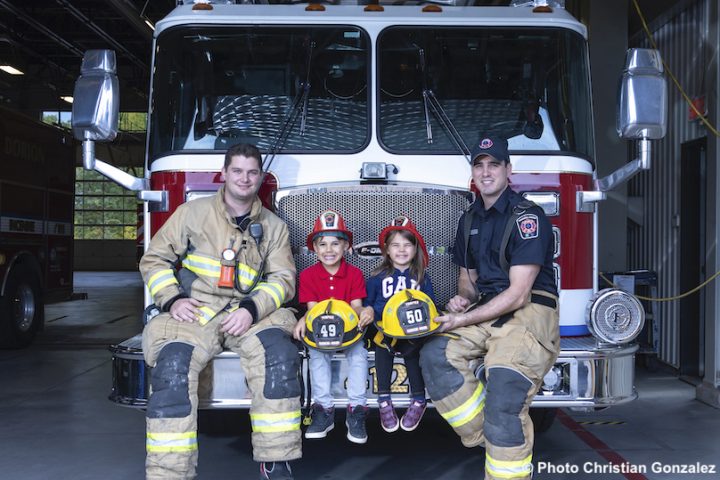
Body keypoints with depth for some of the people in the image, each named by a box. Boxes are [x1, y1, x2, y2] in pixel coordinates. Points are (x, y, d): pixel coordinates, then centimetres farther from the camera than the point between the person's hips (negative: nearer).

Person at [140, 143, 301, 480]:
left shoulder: (273, 227, 13)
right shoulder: (193, 212, 9)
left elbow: (282, 278, 4)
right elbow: (155, 260, 10)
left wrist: (252, 309, -15)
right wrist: (172, 299, -8)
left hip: (244, 315, 1)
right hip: (193, 312, -1)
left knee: (278, 350, -29)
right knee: (173, 365, -30)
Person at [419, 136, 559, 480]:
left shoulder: (527, 217, -11)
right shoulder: (470, 219, 14)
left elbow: (518, 294, -16)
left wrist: (464, 320, -15)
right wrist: (463, 298, 0)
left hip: (529, 313, -7)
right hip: (486, 311, 7)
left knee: (504, 398, -24)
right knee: (435, 355, -18)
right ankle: (482, 434, -7)